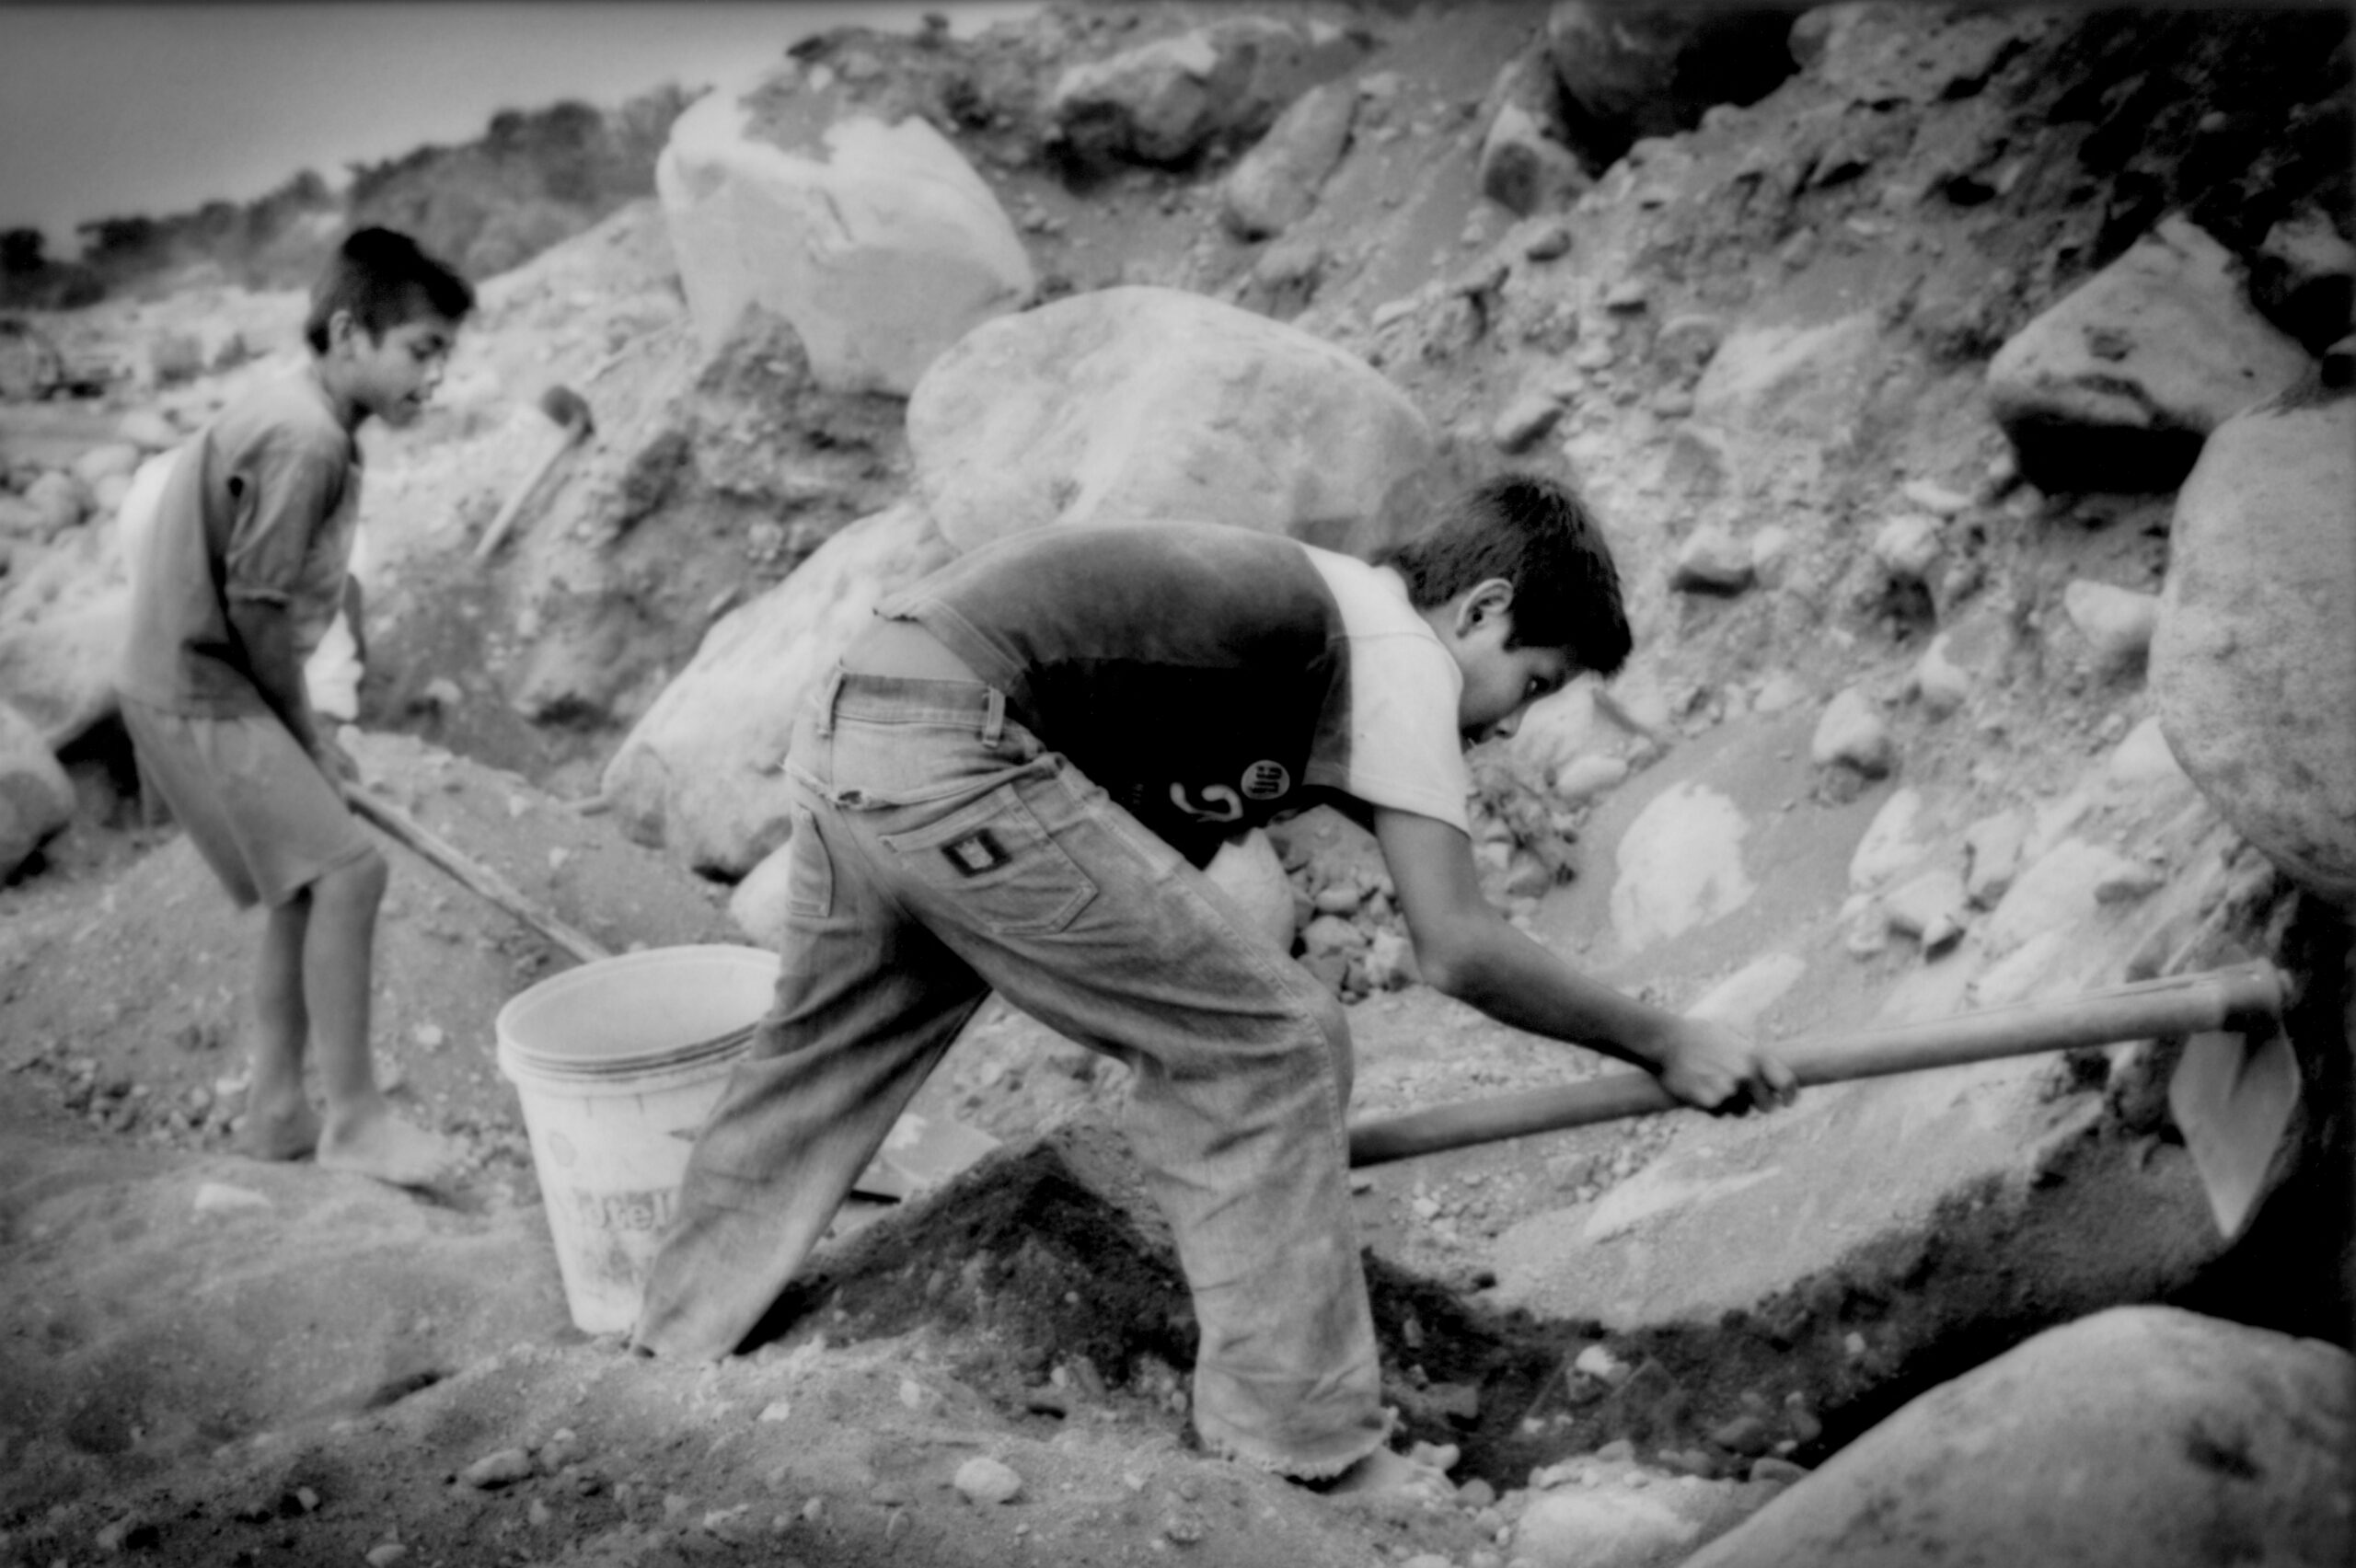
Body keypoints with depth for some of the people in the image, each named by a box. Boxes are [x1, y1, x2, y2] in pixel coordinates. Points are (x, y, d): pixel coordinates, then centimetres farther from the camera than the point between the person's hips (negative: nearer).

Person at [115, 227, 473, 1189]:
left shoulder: (305, 420, 10)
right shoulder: (303, 438, -21)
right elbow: (255, 608, -20)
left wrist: (304, 731, 11)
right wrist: (307, 731, -7)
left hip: (211, 687, 10)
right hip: (198, 694, -10)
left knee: (306, 888, 14)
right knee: (345, 868, -14)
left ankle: (275, 1107, 23)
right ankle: (353, 1116, -6)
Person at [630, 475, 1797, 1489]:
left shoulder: (1311, 605, 26)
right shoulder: (1401, 652, 1)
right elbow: (1454, 949, -7)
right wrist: (1664, 1044, 6)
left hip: (847, 730, 10)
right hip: (956, 760, -10)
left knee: (818, 1066, 27)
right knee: (1273, 1051, -1)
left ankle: (664, 1364, 42)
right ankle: (1306, 1454, 9)